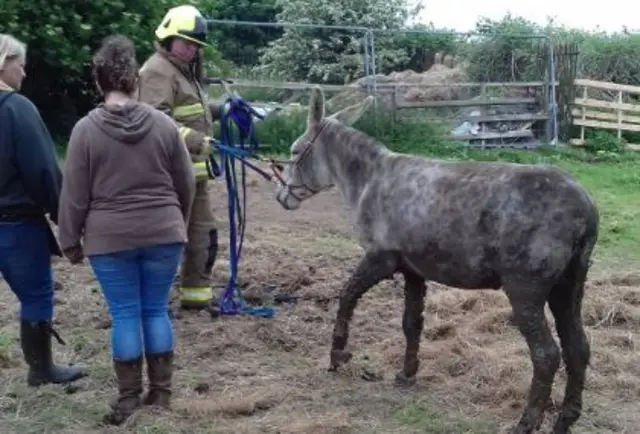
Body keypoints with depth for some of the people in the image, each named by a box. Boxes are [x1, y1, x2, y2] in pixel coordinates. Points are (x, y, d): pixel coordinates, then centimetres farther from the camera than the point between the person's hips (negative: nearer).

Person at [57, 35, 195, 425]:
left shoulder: (86, 129, -7)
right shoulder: (164, 124, -1)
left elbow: (75, 195, -4)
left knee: (124, 315, 6)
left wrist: (71, 241, 7)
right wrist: (177, 224, 23)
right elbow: (186, 184, 7)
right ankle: (162, 391, 19)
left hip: (109, 239, -2)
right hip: (163, 234, 2)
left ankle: (129, 396, 14)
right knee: (156, 310, 11)